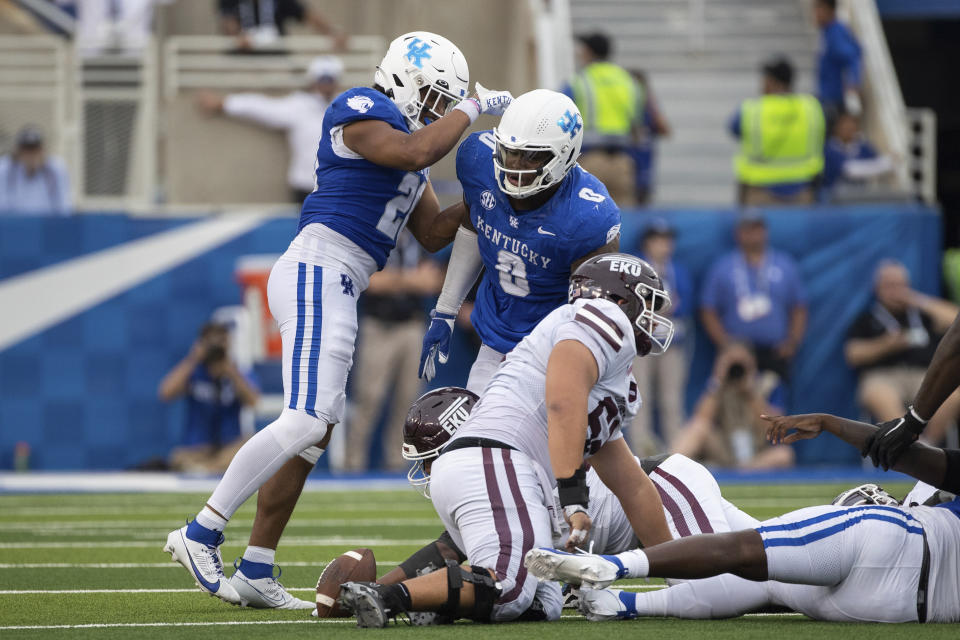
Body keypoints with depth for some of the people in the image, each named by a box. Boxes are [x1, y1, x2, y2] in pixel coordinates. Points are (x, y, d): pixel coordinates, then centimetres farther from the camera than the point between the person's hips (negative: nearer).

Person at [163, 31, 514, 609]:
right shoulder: (363, 113, -5)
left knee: (314, 431, 8)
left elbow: (433, 232, 25)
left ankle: (255, 576, 8)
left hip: (335, 288, 11)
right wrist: (472, 108, -10)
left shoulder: (404, 136, 23)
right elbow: (416, 152, -24)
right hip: (317, 272, -11)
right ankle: (201, 535, -17)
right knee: (305, 420, -19)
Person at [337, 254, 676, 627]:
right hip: (495, 461, -10)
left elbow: (634, 489, 40)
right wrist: (574, 498, -22)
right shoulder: (606, 317, 6)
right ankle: (386, 597, -30)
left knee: (542, 606, 4)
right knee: (509, 590, -25)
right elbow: (563, 400, -14)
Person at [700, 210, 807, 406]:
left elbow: (799, 309, 14)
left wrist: (792, 341, 0)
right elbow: (708, 312, 6)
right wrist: (724, 341, -7)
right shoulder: (721, 268, 7)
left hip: (775, 353, 1)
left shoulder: (786, 266, 12)